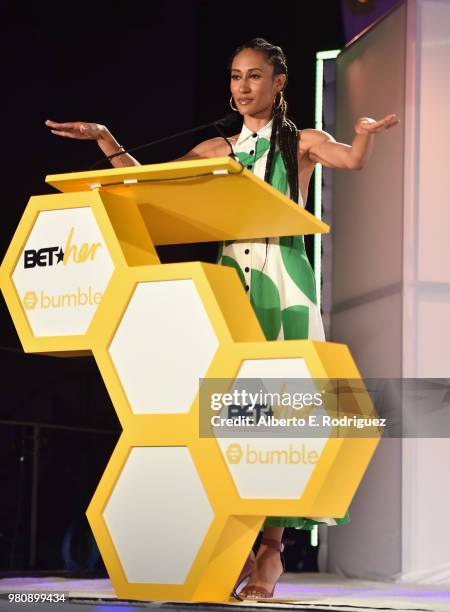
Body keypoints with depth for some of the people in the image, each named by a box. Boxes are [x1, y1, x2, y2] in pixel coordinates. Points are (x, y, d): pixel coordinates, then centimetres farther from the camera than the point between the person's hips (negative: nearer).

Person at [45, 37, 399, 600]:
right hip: (229, 277, 3)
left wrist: (366, 133, -35)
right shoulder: (216, 150, 17)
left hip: (282, 283, -3)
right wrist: (104, 139, 6)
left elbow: (352, 159, -14)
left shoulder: (301, 143, 7)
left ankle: (271, 550, -8)